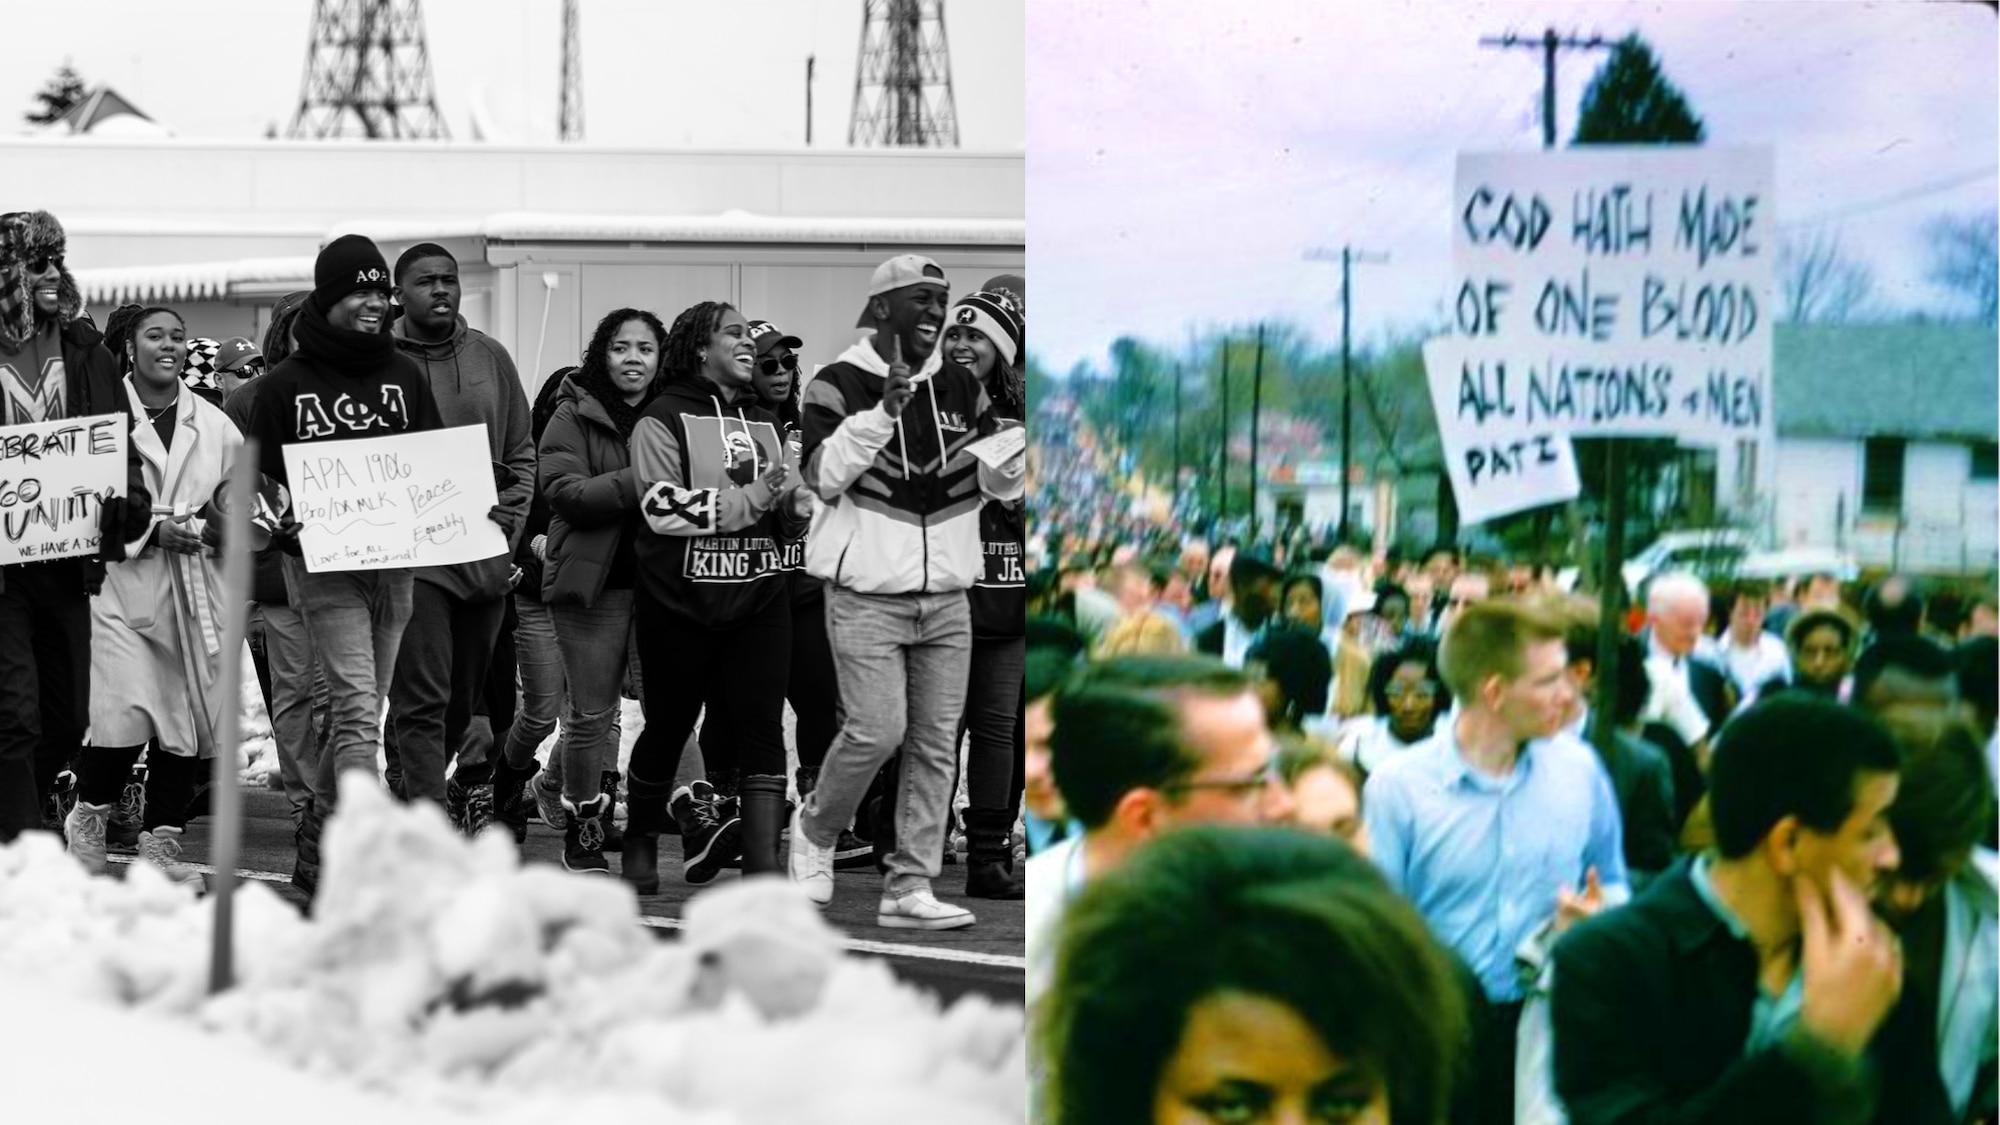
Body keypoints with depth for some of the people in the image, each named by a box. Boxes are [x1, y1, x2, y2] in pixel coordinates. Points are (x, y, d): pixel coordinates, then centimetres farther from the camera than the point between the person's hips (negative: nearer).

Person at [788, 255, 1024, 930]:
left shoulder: (961, 387, 10)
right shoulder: (840, 385, -4)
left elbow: (998, 486, 13)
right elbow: (820, 474, -16)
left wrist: (1010, 461, -10)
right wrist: (882, 411, -25)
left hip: (945, 597, 5)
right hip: (866, 596, -5)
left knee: (936, 744, 2)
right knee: (877, 730, -13)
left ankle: (909, 888, 7)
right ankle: (815, 830, 15)